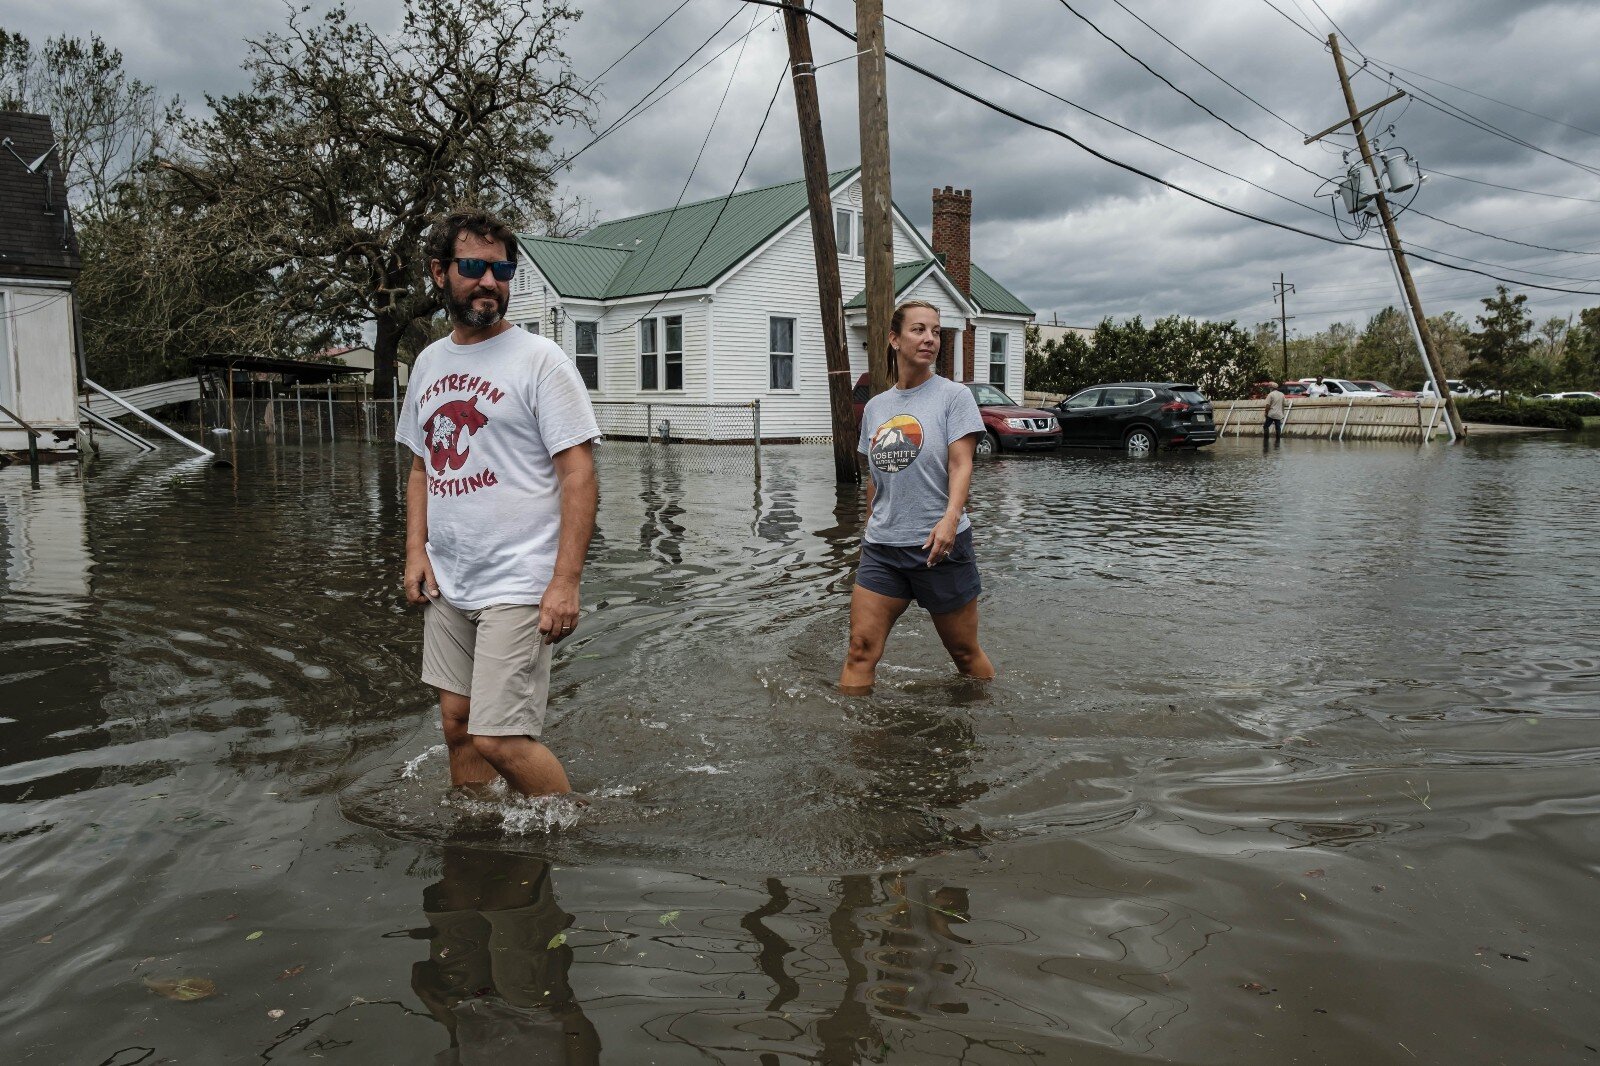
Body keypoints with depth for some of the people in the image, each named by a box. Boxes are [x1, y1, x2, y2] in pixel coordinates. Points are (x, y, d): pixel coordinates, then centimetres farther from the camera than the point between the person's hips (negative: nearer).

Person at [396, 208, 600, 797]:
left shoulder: (539, 360, -8)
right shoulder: (428, 363, 12)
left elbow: (579, 474, -13)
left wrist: (565, 581, -19)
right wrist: (416, 549, 6)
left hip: (516, 587, -7)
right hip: (447, 585, 7)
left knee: (500, 740, -9)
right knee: (458, 725, 14)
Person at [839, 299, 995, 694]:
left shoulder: (954, 395, -2)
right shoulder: (875, 406, 13)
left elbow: (960, 464, -13)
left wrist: (951, 516, -29)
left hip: (939, 545, -4)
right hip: (882, 547, 4)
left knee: (965, 653, 7)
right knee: (860, 649, -4)